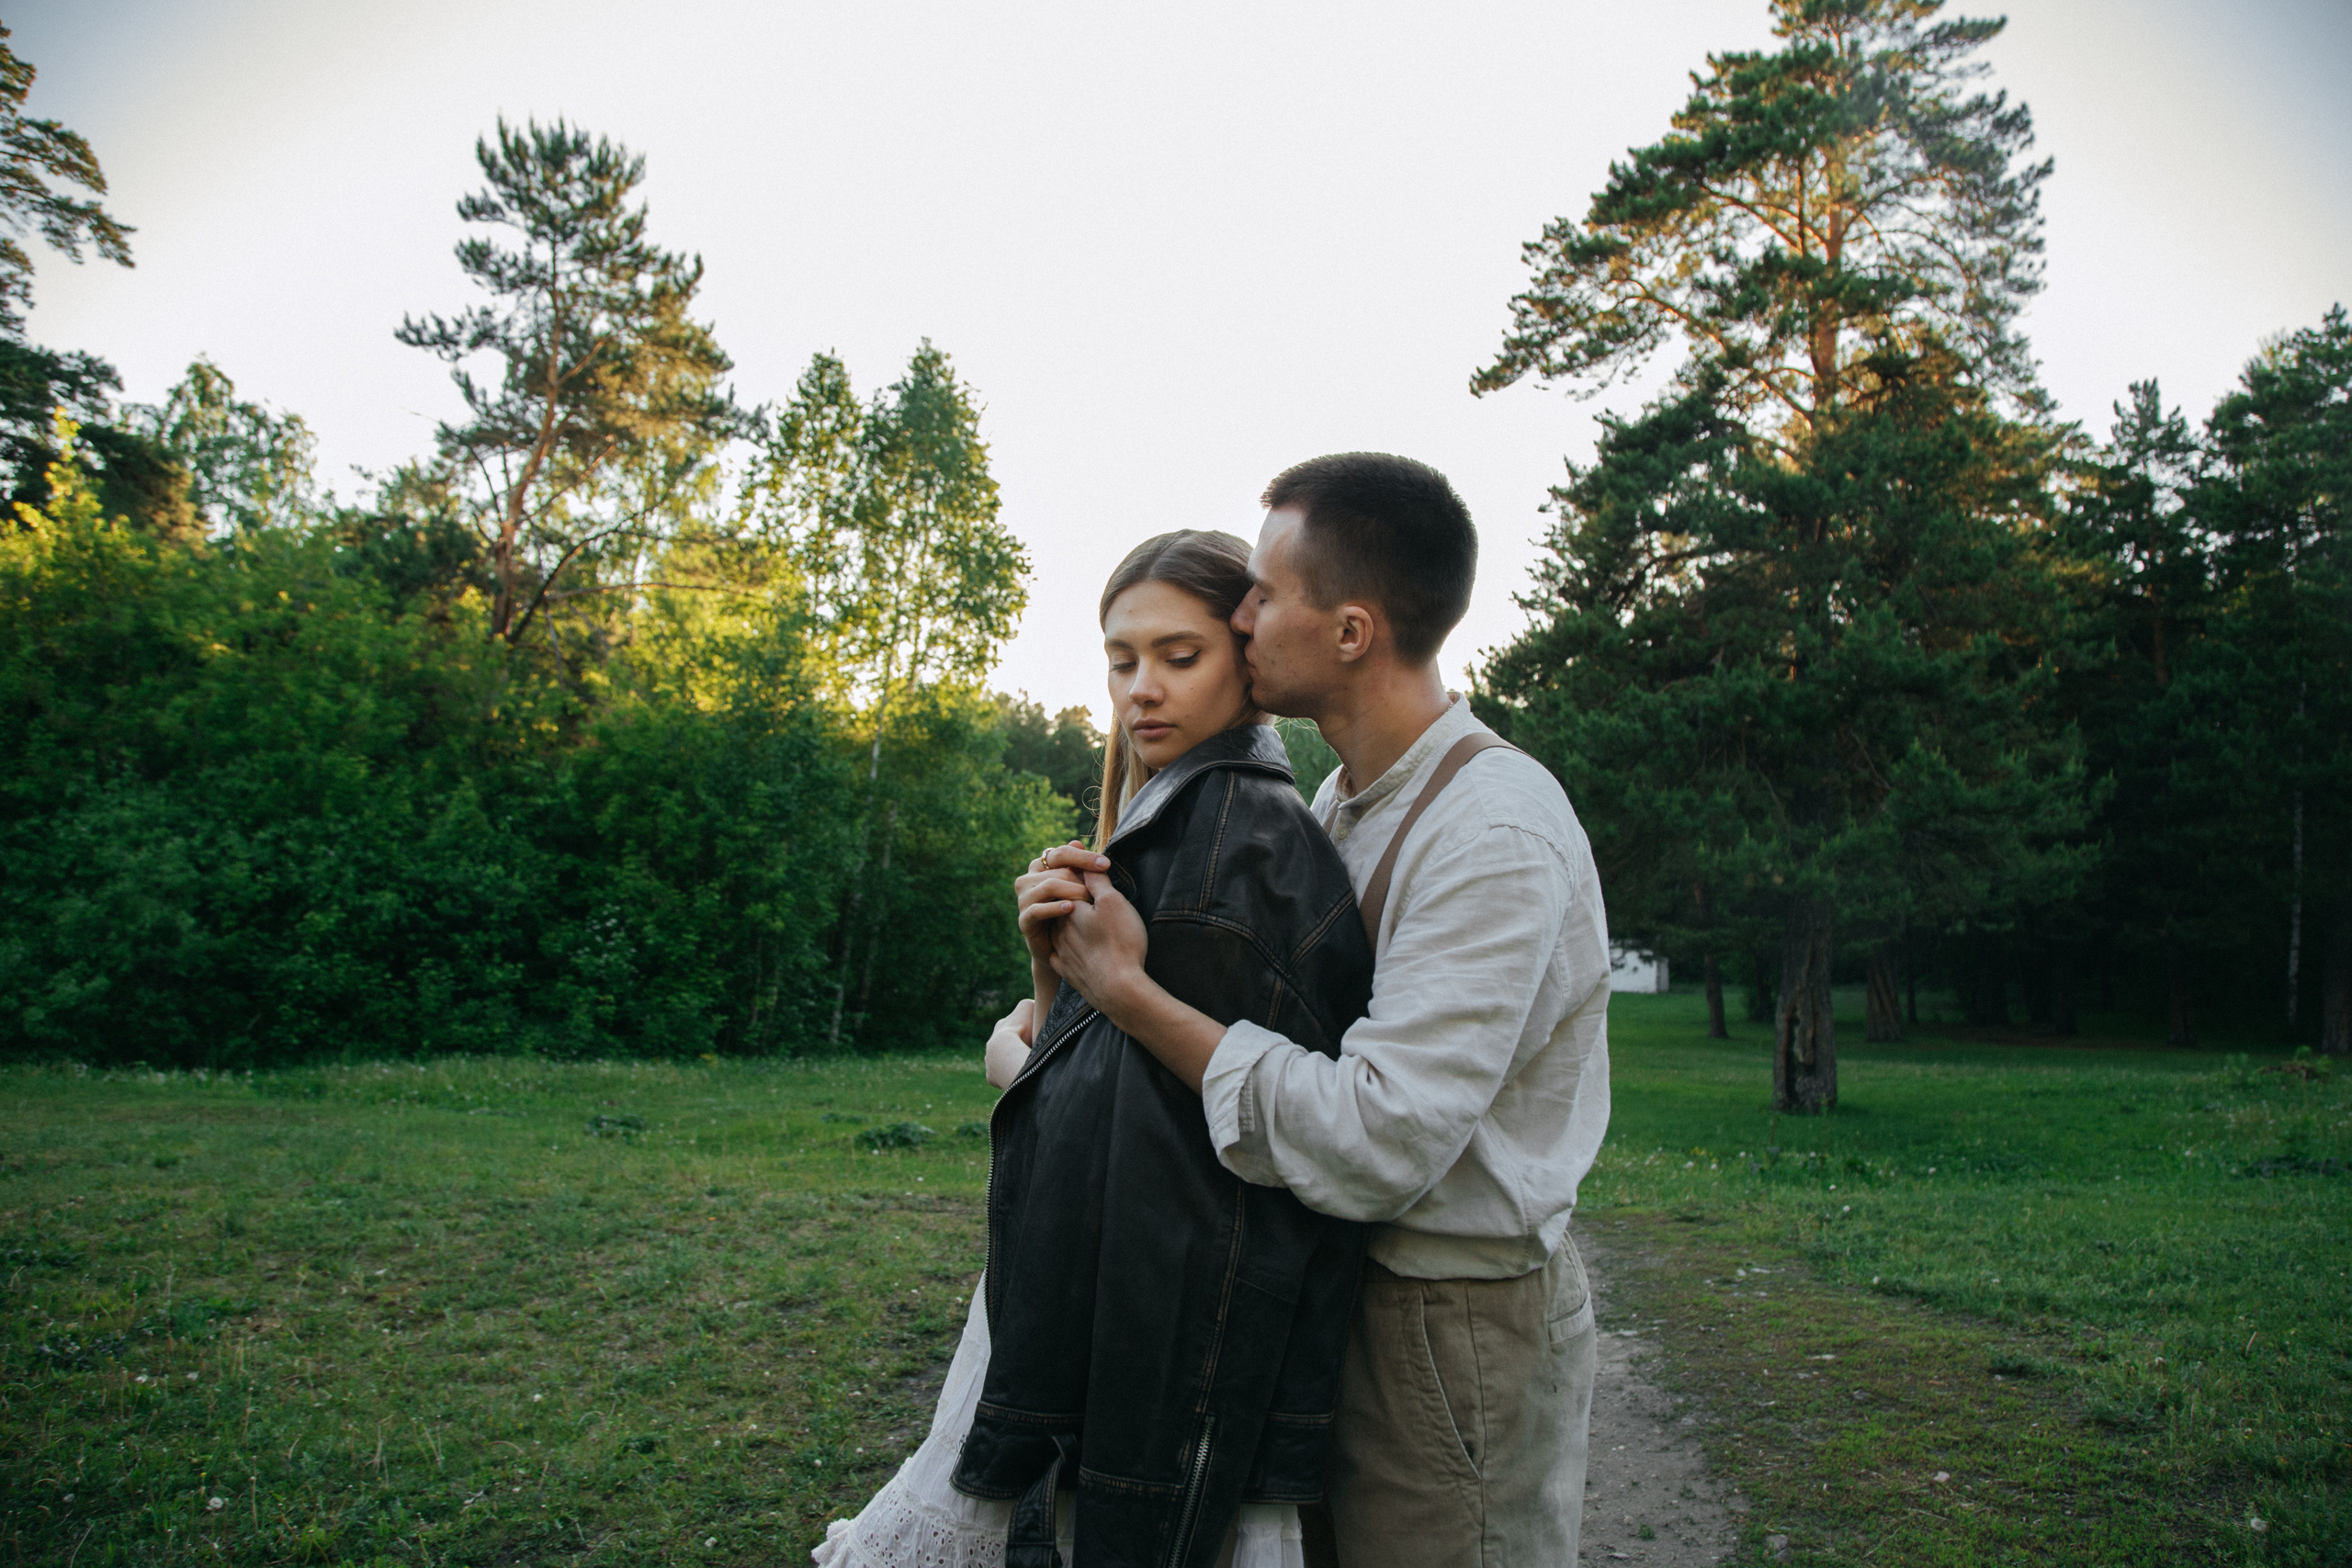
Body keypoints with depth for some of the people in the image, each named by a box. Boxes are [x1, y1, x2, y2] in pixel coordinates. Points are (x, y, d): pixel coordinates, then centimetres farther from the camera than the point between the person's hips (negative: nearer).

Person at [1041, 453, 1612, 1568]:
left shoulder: (1496, 836, -24)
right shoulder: (1344, 802, 6)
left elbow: (1375, 1147, -30)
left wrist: (1129, 991, -25)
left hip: (1460, 1324, -8)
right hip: (1355, 1291, 8)